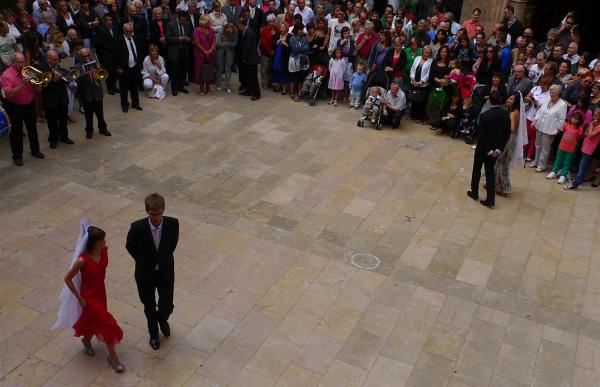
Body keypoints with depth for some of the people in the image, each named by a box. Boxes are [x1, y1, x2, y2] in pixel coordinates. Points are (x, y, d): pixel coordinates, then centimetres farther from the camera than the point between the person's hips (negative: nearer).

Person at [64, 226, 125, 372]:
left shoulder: (104, 251, -13)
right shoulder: (83, 260, -31)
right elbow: (67, 279, -19)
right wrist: (79, 298, -14)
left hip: (101, 292, 6)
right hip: (89, 296, -6)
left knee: (94, 320, 25)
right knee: (108, 324, -1)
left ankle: (86, 340, 56)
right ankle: (113, 358, 15)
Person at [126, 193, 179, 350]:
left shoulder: (172, 223, -20)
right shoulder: (137, 227, -25)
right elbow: (130, 247, -4)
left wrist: (165, 258, 6)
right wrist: (143, 262, 3)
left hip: (165, 272, 1)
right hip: (145, 274, -1)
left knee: (167, 307, 6)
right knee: (149, 307, 17)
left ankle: (162, 319, 45)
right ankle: (153, 334, 45)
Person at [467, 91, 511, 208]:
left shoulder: (484, 115, -21)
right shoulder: (506, 115, -8)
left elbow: (482, 135, -20)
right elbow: (507, 133, -5)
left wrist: (489, 150, -12)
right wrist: (499, 149, -3)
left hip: (483, 148, -4)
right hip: (496, 149, 4)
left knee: (477, 170, 17)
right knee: (490, 172, 12)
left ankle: (474, 193, 32)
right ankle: (490, 199, 11)